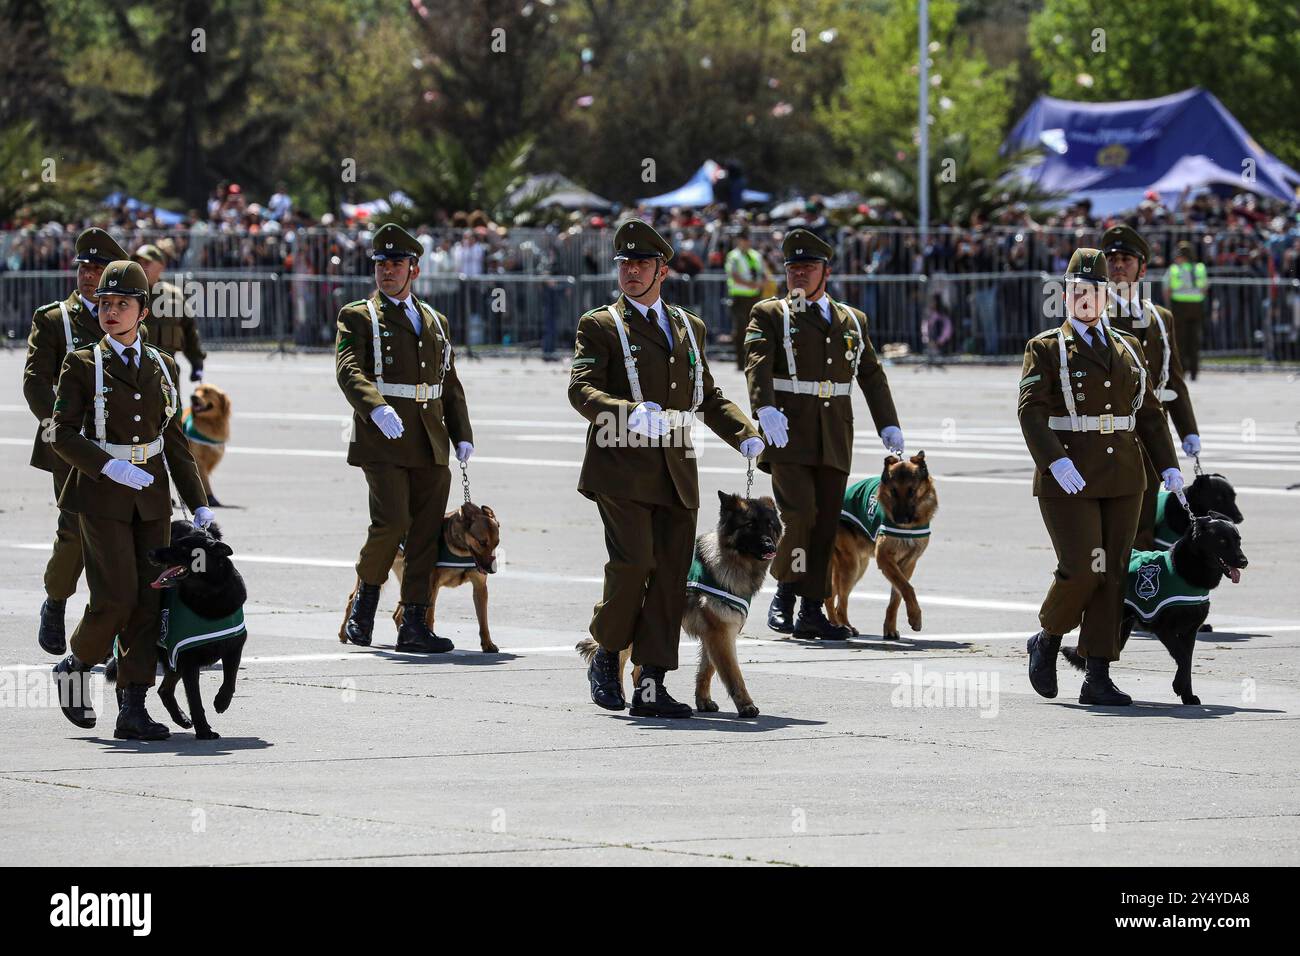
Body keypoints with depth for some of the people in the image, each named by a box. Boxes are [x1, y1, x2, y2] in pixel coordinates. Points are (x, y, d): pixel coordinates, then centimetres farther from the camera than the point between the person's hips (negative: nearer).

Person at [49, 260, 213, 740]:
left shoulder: (161, 366, 10)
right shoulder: (83, 365, -1)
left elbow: (175, 441, 13)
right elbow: (63, 434, -6)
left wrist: (199, 505, 8)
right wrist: (112, 467, -19)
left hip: (151, 499, 4)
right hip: (101, 497, -4)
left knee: (149, 601, -3)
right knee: (116, 597, -14)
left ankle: (133, 710, -2)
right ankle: (75, 666, 14)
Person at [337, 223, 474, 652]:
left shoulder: (435, 322, 21)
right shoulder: (358, 317, 5)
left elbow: (450, 384, 24)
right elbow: (349, 369, -12)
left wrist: (462, 435, 12)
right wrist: (376, 407, -30)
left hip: (431, 443, 5)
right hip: (383, 440, -5)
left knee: (427, 532, 0)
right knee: (392, 521, -16)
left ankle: (414, 625, 3)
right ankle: (365, 599, 8)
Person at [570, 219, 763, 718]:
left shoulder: (688, 328, 21)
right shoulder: (599, 326, 4)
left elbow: (707, 396, 26)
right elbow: (580, 390, -9)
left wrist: (744, 433, 8)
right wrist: (628, 413, -28)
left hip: (676, 471, 5)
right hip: (622, 468, -5)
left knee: (671, 576, 0)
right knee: (632, 563, -16)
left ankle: (651, 686, 3)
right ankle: (606, 657, 7)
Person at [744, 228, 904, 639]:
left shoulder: (852, 320, 19)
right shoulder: (769, 315, 5)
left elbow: (872, 376, 18)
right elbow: (757, 365, -10)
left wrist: (888, 424, 6)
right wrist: (766, 409, -28)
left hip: (834, 441, 4)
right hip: (789, 435, -4)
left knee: (826, 523, 1)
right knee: (799, 513, -16)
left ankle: (812, 611, 5)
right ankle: (784, 593, 3)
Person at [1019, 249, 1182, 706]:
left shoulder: (1128, 350, 15)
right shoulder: (1046, 349, 0)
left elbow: (1148, 415, 15)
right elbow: (1031, 411, -11)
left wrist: (1169, 468, 4)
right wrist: (1055, 461, -25)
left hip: (1122, 481, 5)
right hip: (1067, 480, -5)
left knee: (1112, 575, 0)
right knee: (1081, 569, -14)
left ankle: (1098, 678, 2)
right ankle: (1047, 641, 13)